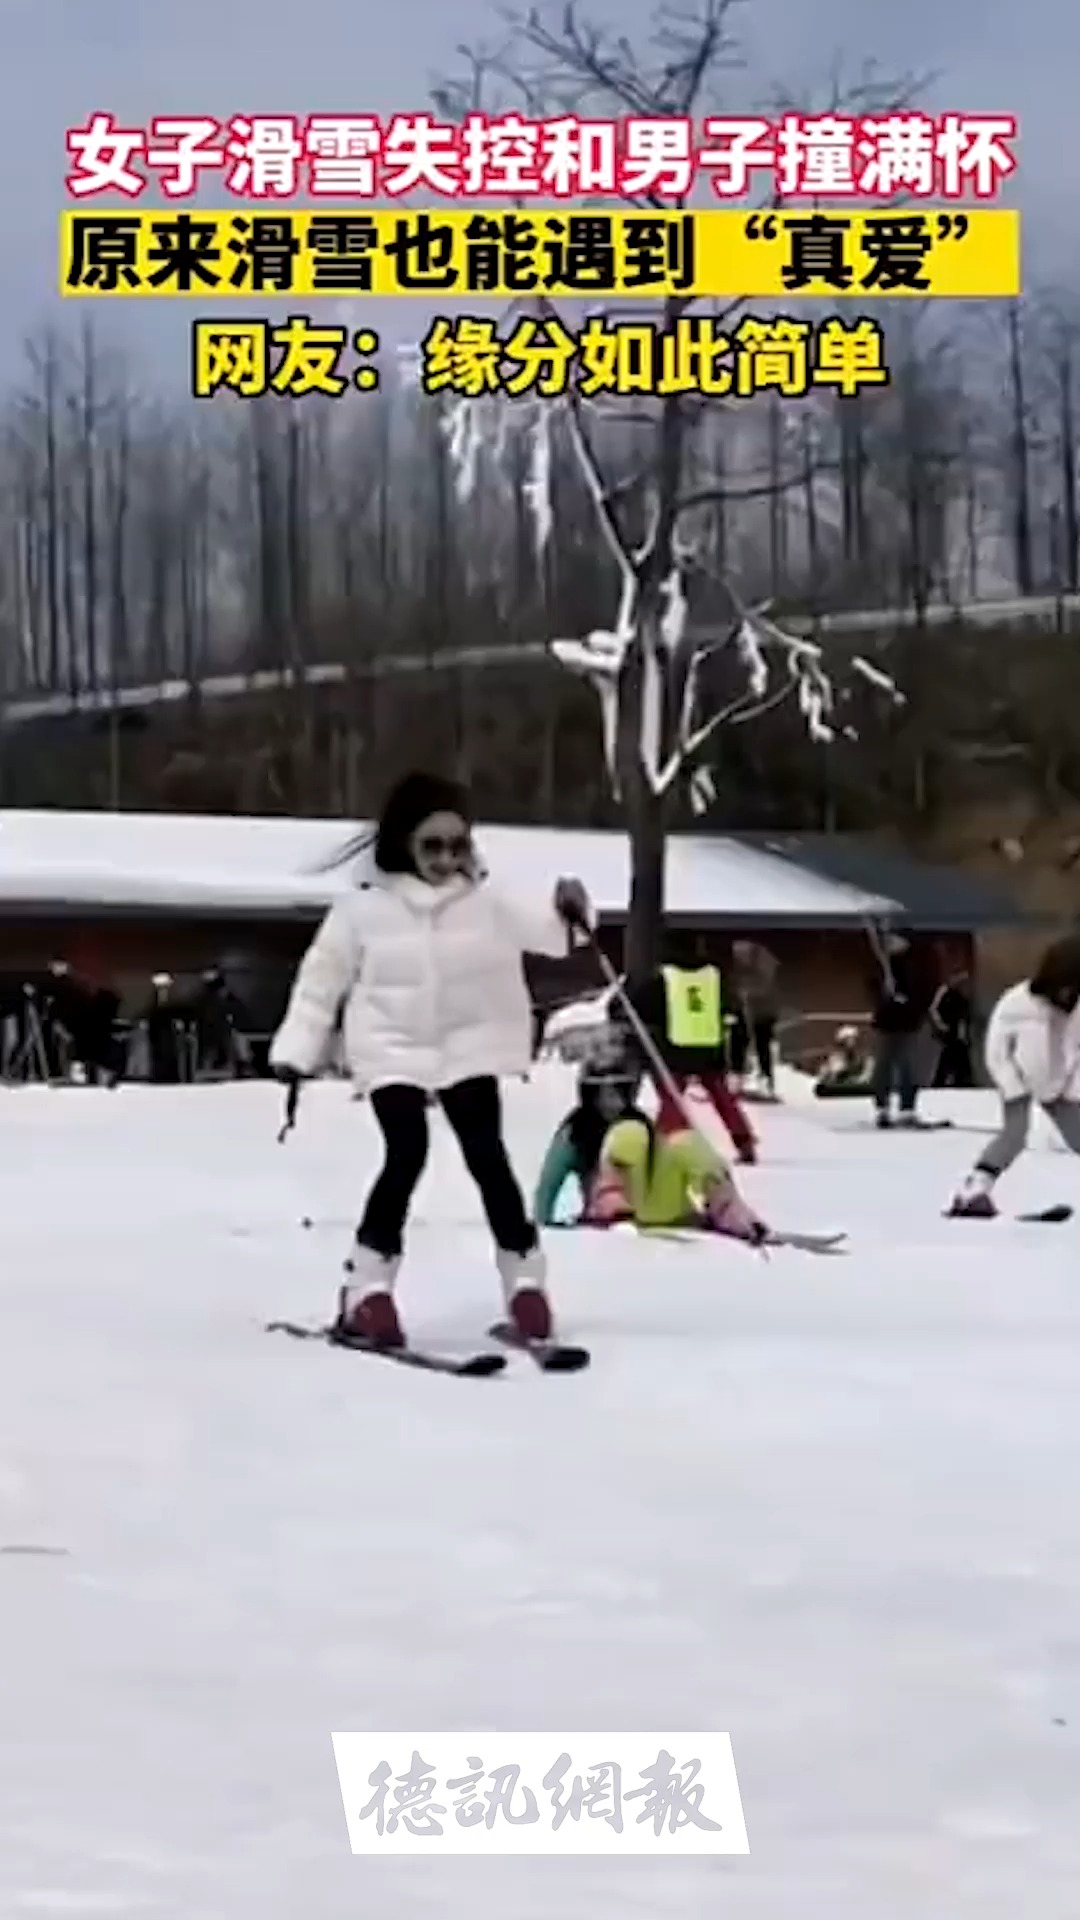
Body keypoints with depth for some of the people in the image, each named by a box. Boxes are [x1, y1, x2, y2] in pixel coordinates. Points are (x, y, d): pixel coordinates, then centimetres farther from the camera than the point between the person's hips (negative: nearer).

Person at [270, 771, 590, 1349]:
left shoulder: (484, 900, -1)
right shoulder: (364, 908, -4)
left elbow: (537, 932, -12)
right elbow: (321, 981, 3)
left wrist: (565, 913, -34)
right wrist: (295, 1053, 1)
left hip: (467, 1047, 2)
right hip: (394, 1050, -2)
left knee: (486, 1155, -6)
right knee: (407, 1153, -16)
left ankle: (524, 1280, 7)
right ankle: (369, 1290, -6)